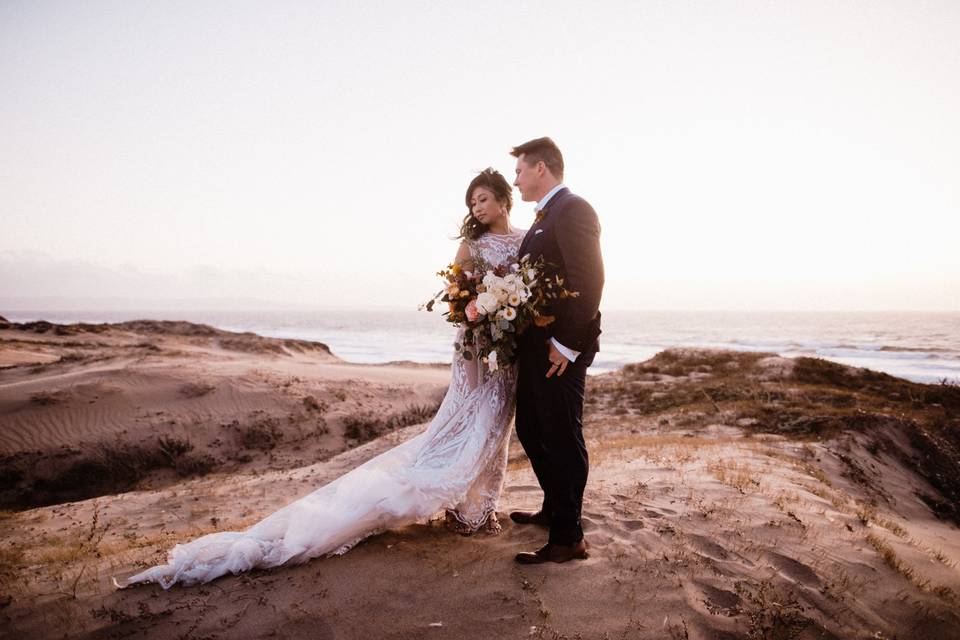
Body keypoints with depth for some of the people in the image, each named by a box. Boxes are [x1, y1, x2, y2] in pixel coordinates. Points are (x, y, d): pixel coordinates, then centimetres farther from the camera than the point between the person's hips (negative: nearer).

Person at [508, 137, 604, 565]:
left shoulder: (573, 209, -13)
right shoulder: (544, 217, 18)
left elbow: (589, 280, -21)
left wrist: (566, 345, -21)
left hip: (560, 349, -10)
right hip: (536, 346, 10)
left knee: (562, 439, -1)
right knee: (531, 430, 19)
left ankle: (567, 538, 11)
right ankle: (553, 510, 37)